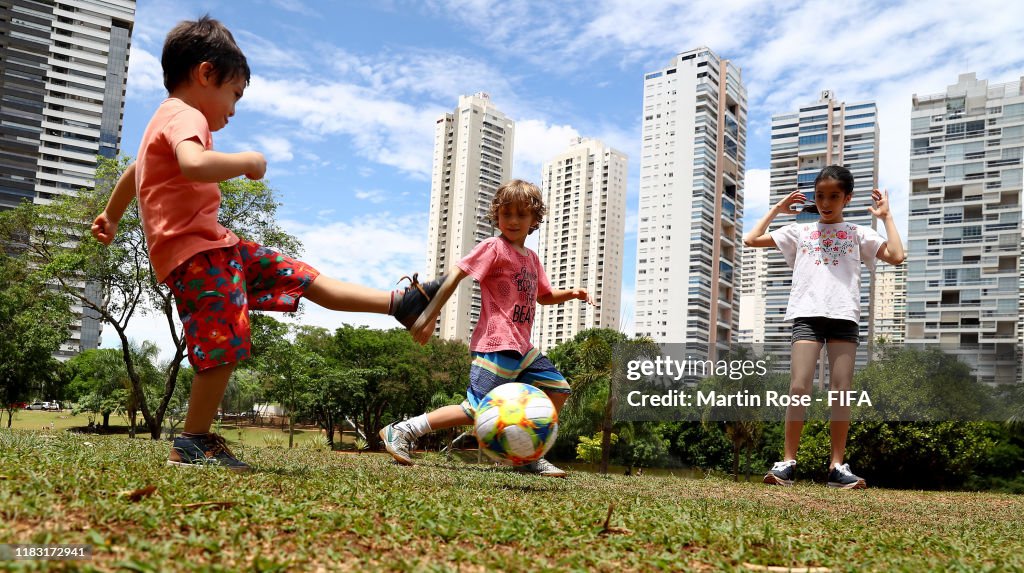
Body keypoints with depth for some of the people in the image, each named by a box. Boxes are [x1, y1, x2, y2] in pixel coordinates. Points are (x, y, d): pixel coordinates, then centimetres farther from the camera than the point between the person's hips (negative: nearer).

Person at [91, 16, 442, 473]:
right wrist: (248, 161, -18)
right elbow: (195, 165, -36)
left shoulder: (166, 120, 21)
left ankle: (401, 304, 6)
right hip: (194, 252, -11)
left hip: (215, 245, 11)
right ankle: (193, 444, -1)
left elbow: (131, 173, 36)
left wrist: (111, 217, 49)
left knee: (302, 278, 6)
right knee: (225, 345, -13)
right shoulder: (185, 116, -13)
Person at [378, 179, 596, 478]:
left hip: (522, 348, 9)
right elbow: (456, 274, -12)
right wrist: (430, 315, -16)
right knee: (476, 411, -16)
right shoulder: (494, 248, -7)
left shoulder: (532, 258, 17)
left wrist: (571, 293, 13)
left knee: (558, 389, 10)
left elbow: (544, 296, 31)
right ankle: (401, 431, -10)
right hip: (496, 345, -9)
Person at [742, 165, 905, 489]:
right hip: (807, 315, 0)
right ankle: (787, 463, -7)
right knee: (799, 388, -11)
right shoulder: (800, 231, 18)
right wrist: (777, 209, 21)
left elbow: (897, 257, 5)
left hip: (844, 317, 1)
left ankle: (837, 466, 2)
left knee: (841, 392, -3)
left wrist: (885, 217, 12)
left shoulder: (858, 234, 17)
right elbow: (751, 240, 17)